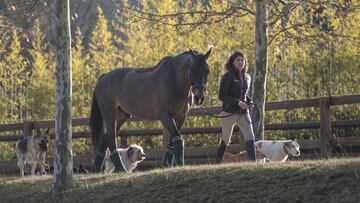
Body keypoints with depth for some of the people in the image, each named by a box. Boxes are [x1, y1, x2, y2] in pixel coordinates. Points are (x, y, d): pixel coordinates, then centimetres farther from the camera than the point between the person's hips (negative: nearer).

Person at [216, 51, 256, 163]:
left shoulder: (247, 77, 11)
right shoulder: (228, 76, -8)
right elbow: (222, 96, -12)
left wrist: (249, 101, 2)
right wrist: (238, 102, -21)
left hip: (243, 112, 5)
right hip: (229, 112, -5)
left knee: (250, 138, -11)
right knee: (225, 140, 6)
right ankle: (218, 162, 20)